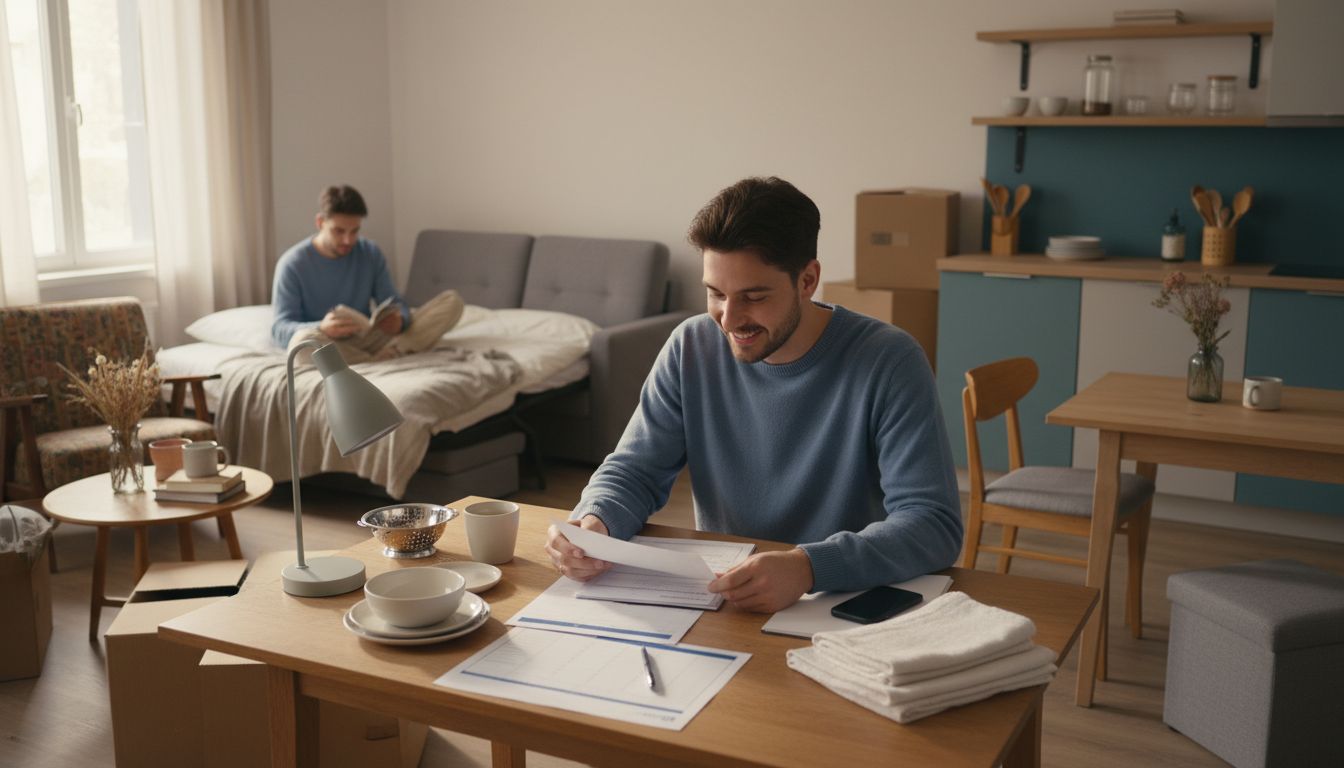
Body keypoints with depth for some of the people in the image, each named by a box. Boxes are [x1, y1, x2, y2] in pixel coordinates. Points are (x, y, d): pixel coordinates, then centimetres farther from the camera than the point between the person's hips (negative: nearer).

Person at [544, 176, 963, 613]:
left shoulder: (888, 362, -14)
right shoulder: (691, 348, -1)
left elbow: (934, 523, -20)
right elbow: (634, 471, 3)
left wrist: (809, 567, -37)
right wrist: (595, 522, -20)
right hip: (716, 606, 3)